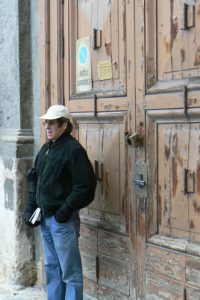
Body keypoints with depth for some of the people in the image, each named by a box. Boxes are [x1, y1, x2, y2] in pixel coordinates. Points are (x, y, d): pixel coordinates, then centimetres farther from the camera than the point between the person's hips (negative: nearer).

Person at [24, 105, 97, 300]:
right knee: (51, 267, 18)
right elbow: (34, 178, 19)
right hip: (45, 217, 8)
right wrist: (31, 206, 9)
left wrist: (65, 210, -18)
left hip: (63, 219, -8)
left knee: (70, 270, 0)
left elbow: (85, 186, -19)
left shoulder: (74, 150, -14)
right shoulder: (45, 148, 10)